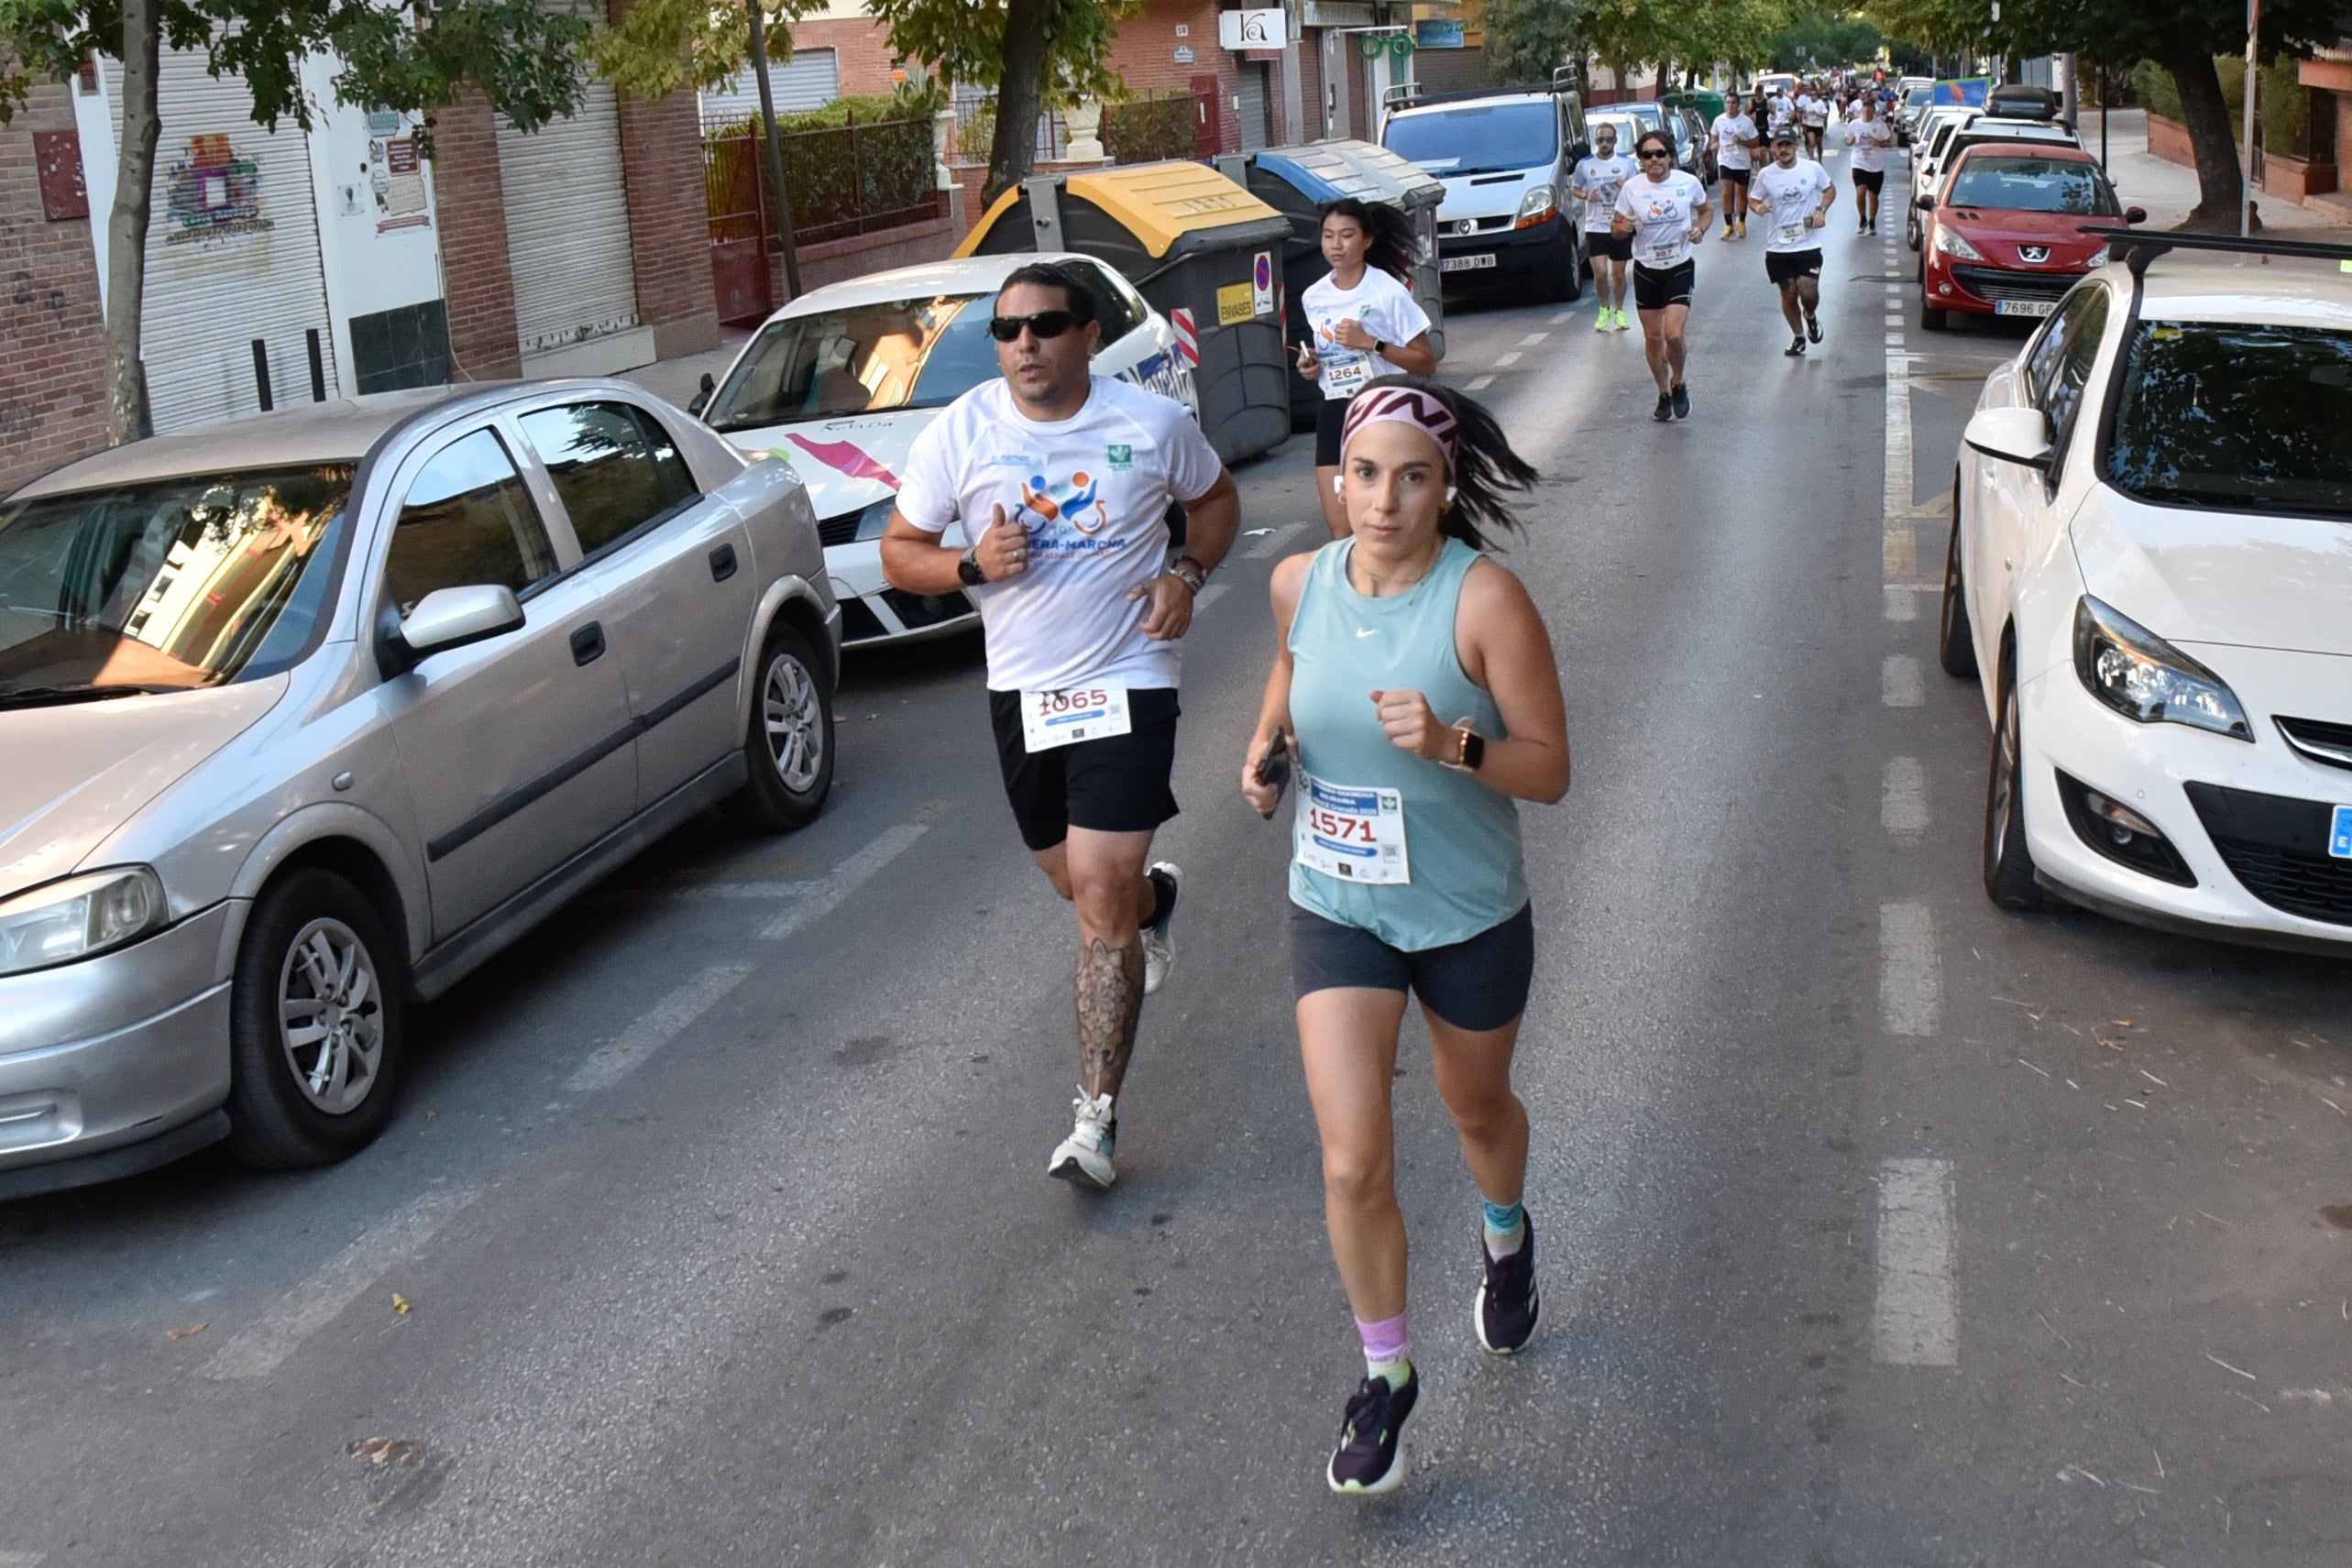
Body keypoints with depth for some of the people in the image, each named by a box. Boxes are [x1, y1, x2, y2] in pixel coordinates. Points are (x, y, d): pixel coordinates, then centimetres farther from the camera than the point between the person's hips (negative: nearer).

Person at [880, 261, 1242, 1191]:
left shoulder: (1153, 424, -6)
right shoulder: (960, 434, -4)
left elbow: (1215, 499, 12)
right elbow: (900, 552, 2)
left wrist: (1188, 575, -7)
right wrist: (974, 566, -18)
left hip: (1126, 683, -3)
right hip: (1022, 689, 3)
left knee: (1100, 903, -10)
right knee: (1078, 884, 17)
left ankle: (1097, 1118, -2)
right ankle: (1155, 898, 56)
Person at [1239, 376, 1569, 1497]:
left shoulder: (1485, 601, -21)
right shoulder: (1301, 582, -8)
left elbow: (1549, 771, -18)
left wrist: (1451, 744, -35)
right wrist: (1266, 742, -4)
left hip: (1471, 918, -2)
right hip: (1336, 910, 2)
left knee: (1477, 1109, 24)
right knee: (1353, 1167, -6)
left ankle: (1506, 1240, 60)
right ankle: (1385, 1376, 18)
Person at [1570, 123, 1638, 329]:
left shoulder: (1626, 163, 2)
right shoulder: (1585, 164, 2)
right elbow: (1573, 188, 11)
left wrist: (1626, 187, -16)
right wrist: (1585, 196, -11)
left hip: (1620, 226, 1)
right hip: (1595, 226, -1)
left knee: (1618, 273, 7)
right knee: (1600, 272, -10)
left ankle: (1619, 311, 23)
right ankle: (1604, 308, 13)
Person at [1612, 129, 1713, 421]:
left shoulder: (1688, 182, -8)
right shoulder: (1631, 188, -8)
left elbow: (1706, 210, 11)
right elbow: (1618, 228, 1)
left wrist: (1701, 228, -10)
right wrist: (1624, 228, -23)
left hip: (1680, 268, -2)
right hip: (1646, 269, 2)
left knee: (1673, 335, -15)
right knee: (1653, 338, 8)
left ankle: (1678, 386, 12)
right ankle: (1664, 395, 28)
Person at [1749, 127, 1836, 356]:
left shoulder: (1813, 169, -2)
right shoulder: (1766, 175, -1)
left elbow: (1830, 189, 12)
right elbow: (1753, 199, 9)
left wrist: (1821, 210, -6)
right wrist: (1757, 206, -16)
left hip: (1808, 244, -1)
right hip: (1778, 247, 1)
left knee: (1808, 292, -10)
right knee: (1789, 295, 7)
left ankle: (1810, 316, 26)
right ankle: (1798, 336, 27)